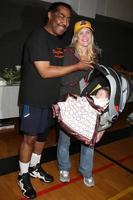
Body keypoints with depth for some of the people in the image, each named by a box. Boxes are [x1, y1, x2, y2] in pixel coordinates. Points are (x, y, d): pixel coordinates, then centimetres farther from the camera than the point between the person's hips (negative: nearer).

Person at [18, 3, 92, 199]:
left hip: (49, 99, 8)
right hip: (34, 100, -8)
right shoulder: (38, 37, -17)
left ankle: (34, 167, 38)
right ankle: (23, 176, 25)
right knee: (30, 138, 4)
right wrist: (77, 66, -19)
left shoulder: (58, 41, 9)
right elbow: (45, 71, -24)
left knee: (43, 135, 18)